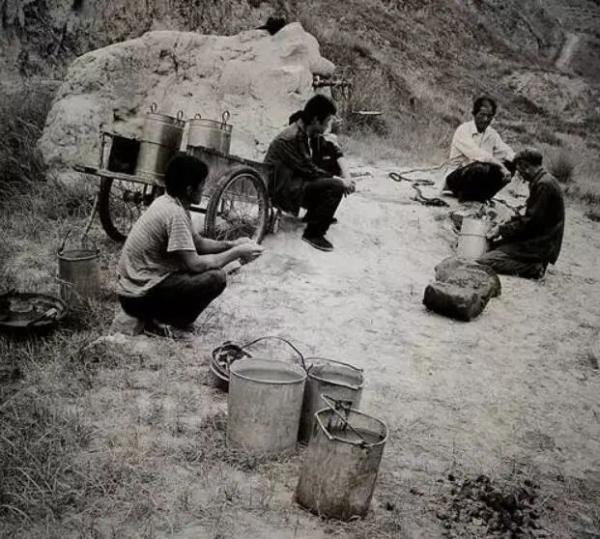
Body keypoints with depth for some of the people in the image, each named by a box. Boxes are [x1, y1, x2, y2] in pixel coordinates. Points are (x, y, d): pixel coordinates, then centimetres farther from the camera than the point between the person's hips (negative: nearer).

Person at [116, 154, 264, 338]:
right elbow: (194, 264, -24)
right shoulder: (175, 214, -23)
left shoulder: (166, 202, 7)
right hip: (138, 297, -10)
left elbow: (198, 243, 16)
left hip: (137, 283, 10)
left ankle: (157, 315, 13)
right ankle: (162, 322, -5)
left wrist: (231, 245, 3)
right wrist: (236, 253, -13)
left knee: (206, 263, 16)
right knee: (216, 278, -18)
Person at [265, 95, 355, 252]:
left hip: (292, 179, 10)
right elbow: (309, 170, -19)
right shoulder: (293, 137, -21)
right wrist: (339, 180, -12)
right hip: (283, 190, -10)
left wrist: (341, 178, 0)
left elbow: (309, 167, 11)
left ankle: (313, 215, 22)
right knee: (335, 187, -21)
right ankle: (313, 234, -12)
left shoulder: (302, 132, 9)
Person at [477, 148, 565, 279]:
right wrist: (503, 226, 10)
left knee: (485, 262, -20)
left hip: (539, 246, -11)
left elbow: (530, 222, -19)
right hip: (538, 240, 11)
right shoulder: (544, 181, 14)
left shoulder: (543, 185, -19)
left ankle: (531, 268, -11)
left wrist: (502, 230, -10)